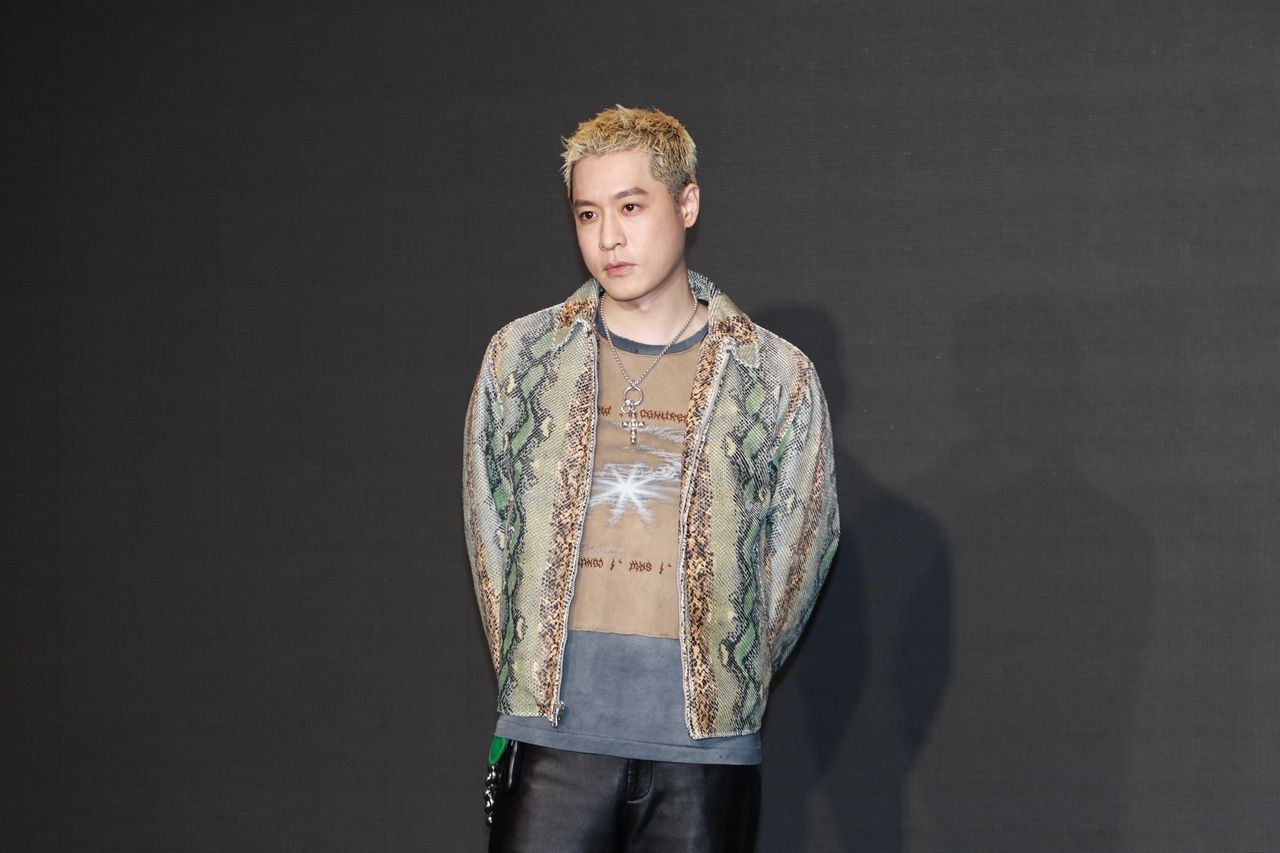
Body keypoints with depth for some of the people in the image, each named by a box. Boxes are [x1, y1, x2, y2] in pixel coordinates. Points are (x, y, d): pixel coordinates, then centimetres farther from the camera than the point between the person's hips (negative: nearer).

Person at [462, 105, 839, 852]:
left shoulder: (778, 376, 4)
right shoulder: (520, 357, 8)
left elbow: (800, 552, 8)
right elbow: (489, 534, 14)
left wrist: (726, 689, 9)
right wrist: (532, 675, 11)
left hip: (708, 749, -1)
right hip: (554, 740, 1)